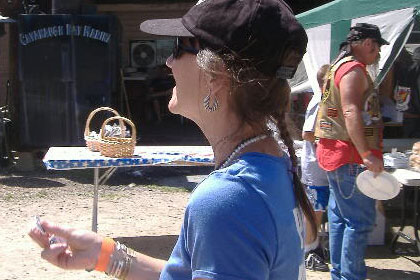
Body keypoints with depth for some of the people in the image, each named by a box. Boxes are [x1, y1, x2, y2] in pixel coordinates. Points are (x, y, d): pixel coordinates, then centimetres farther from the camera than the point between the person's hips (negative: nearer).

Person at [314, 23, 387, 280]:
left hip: (337, 154, 11)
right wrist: (366, 154, -31)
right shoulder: (353, 69, -13)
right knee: (361, 220, -7)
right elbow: (351, 112, -26)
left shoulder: (340, 66, 20)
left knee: (340, 217, 13)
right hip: (352, 157, -11)